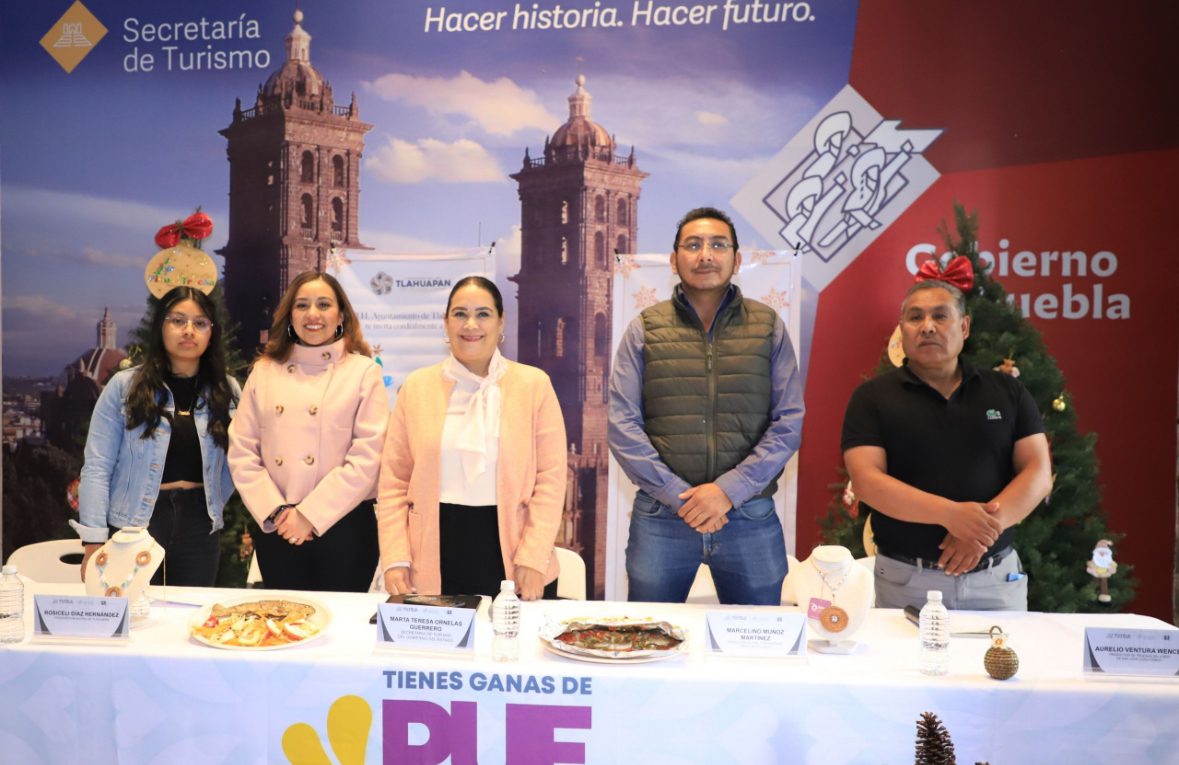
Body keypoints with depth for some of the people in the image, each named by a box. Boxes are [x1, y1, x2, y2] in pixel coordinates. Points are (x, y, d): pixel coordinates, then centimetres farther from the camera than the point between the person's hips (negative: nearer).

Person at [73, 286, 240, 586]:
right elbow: (97, 467, -5)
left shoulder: (226, 391, 5)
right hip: (134, 525, -2)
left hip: (199, 528, 2)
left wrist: (213, 505, -1)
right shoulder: (124, 385, -2)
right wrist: (93, 540, -10)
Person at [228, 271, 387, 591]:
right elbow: (242, 451, 4)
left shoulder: (363, 372, -2)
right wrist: (276, 511, -7)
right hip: (275, 529, 3)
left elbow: (367, 457, -10)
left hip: (342, 527, -2)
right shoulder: (265, 371, 7)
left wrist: (310, 514, -12)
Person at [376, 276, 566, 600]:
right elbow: (394, 480, 5)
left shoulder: (534, 385, 2)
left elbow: (550, 478, -2)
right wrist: (394, 559, -3)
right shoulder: (416, 387, 6)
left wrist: (532, 559, -9)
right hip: (435, 562, 1)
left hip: (509, 553, -1)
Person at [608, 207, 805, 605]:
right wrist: (678, 496, -10)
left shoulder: (768, 327, 6)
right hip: (661, 518, 0)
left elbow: (789, 422, 1)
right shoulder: (645, 329, 5)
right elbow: (622, 425, -1)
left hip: (751, 517, 1)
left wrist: (730, 489, -11)